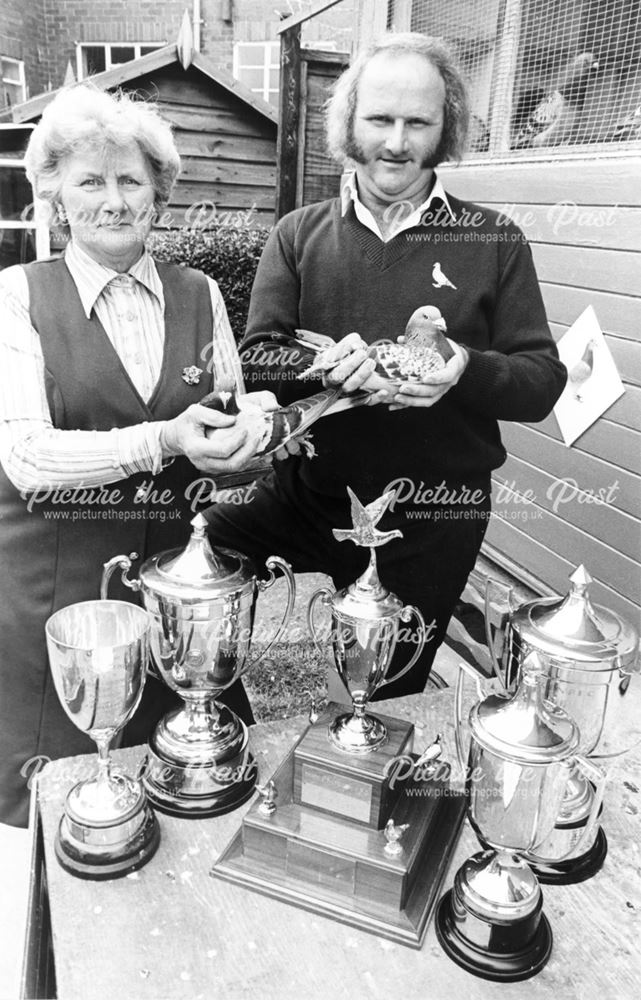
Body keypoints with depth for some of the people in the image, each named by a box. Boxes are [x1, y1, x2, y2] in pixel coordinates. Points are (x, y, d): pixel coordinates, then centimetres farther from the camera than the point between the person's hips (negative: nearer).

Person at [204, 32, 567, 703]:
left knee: (388, 699, 14)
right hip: (304, 494, 1)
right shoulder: (299, 234, 2)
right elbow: (253, 361, -4)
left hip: (432, 522, 0)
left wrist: (467, 369, -25)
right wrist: (325, 364, -26)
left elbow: (544, 381, -3)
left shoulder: (494, 242, -1)